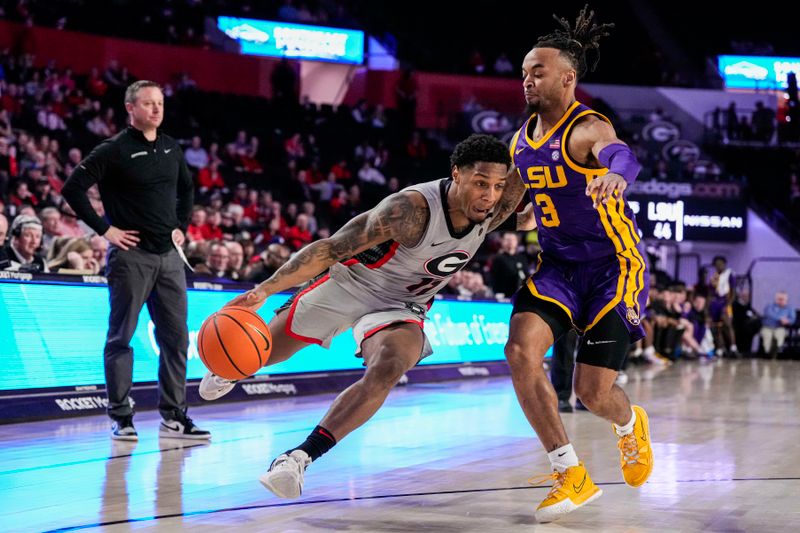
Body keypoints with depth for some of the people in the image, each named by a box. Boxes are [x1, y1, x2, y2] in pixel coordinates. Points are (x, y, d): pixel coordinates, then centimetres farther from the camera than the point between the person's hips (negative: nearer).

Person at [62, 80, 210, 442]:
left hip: (168, 255, 6)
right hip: (131, 254, -6)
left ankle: (174, 417, 13)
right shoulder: (115, 150, -8)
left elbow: (186, 188, 28)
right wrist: (104, 229, -11)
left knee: (176, 337, 5)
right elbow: (73, 188, -10)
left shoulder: (171, 149, 11)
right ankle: (121, 418, 8)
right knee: (121, 337, 1)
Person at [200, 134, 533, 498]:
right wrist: (264, 289, -39)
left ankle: (300, 457, -29)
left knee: (387, 371, -31)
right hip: (348, 285, -3)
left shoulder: (493, 210, -19)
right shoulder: (412, 210, -35)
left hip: (401, 307, 3)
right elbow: (330, 248, -32)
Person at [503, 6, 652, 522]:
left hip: (614, 267, -6)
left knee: (593, 391, -7)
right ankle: (572, 475, -8)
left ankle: (630, 424, 35)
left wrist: (617, 173, -68)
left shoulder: (588, 129, -20)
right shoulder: (521, 141, 4)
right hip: (557, 266, 6)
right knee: (521, 351, -20)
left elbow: (622, 154, -46)